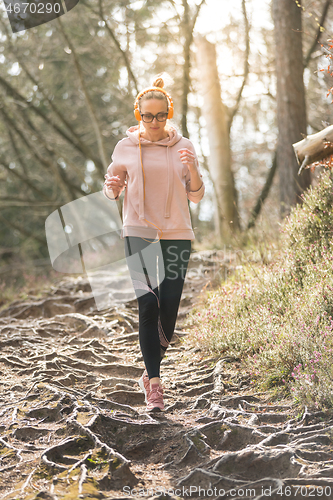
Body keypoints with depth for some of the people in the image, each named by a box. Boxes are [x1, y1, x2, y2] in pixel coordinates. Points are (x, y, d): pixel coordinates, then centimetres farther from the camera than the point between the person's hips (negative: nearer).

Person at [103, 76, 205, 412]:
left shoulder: (183, 147, 5)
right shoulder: (126, 147, 3)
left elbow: (196, 196, 6)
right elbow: (112, 190, 12)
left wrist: (192, 169, -13)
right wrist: (113, 187, -12)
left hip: (176, 233, 1)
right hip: (139, 233, -1)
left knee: (169, 307, 0)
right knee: (148, 304, -12)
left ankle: (150, 373, 22)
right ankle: (154, 383, -6)